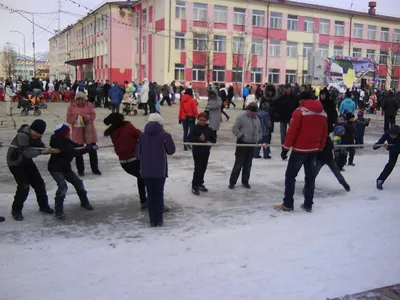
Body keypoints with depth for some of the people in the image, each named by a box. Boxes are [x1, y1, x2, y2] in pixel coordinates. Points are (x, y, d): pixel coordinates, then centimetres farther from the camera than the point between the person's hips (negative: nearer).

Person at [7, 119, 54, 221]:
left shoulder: (36, 136, -6)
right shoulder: (23, 135, -31)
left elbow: (40, 147, -4)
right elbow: (26, 152, -38)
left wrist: (49, 150, -24)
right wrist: (40, 152, -47)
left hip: (27, 161, 8)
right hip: (15, 162, -8)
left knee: (39, 183, 8)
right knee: (24, 186, -13)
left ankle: (43, 205, 25)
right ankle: (16, 210, 6)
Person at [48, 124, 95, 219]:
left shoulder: (66, 141, -2)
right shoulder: (58, 144, -29)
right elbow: (74, 152, -35)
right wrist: (89, 148, -37)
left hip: (65, 168, 9)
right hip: (55, 169, -9)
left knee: (78, 182, 10)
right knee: (63, 186, -26)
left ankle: (84, 202, 31)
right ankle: (58, 211, -18)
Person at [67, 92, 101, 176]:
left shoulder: (89, 105, 0)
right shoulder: (72, 106, 0)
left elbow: (93, 115, -4)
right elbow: (68, 119, -2)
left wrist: (88, 117, -24)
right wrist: (74, 118, -22)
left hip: (89, 131, 1)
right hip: (77, 132, 0)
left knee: (93, 150, 8)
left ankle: (95, 169, 20)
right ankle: (80, 170, 17)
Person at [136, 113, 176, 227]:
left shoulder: (142, 136, 2)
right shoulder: (165, 135, -8)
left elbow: (138, 154, 5)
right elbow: (171, 151, 3)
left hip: (146, 170, 2)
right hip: (160, 170, -2)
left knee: (150, 194, 11)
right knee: (159, 194, 9)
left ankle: (152, 220, 13)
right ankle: (159, 220, 10)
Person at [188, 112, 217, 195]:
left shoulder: (209, 130, 4)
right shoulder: (195, 129, -7)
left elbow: (214, 139, 10)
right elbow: (189, 138, -13)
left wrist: (210, 142, -11)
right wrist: (198, 138, -24)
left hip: (206, 152, 5)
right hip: (197, 152, -5)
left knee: (203, 169, 13)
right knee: (198, 168, -6)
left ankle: (200, 184, 28)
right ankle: (194, 186, 2)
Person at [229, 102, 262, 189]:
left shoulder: (256, 118, 13)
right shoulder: (241, 117, -7)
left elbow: (260, 131, 23)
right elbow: (234, 129, -11)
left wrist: (258, 138, 9)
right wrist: (241, 136, -16)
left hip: (252, 144, 6)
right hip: (242, 143, -6)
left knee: (248, 164, 11)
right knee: (239, 164, -4)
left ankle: (245, 182, 22)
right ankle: (232, 182, 5)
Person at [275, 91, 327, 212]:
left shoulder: (300, 111, -13)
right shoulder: (323, 113, 7)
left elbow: (292, 131, -14)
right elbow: (324, 133, 11)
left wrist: (286, 147, -8)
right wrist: (320, 148, 20)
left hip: (299, 149, -6)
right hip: (314, 150, 6)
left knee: (290, 175, 3)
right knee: (310, 176, 13)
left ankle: (288, 204, 5)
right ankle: (308, 204, 17)